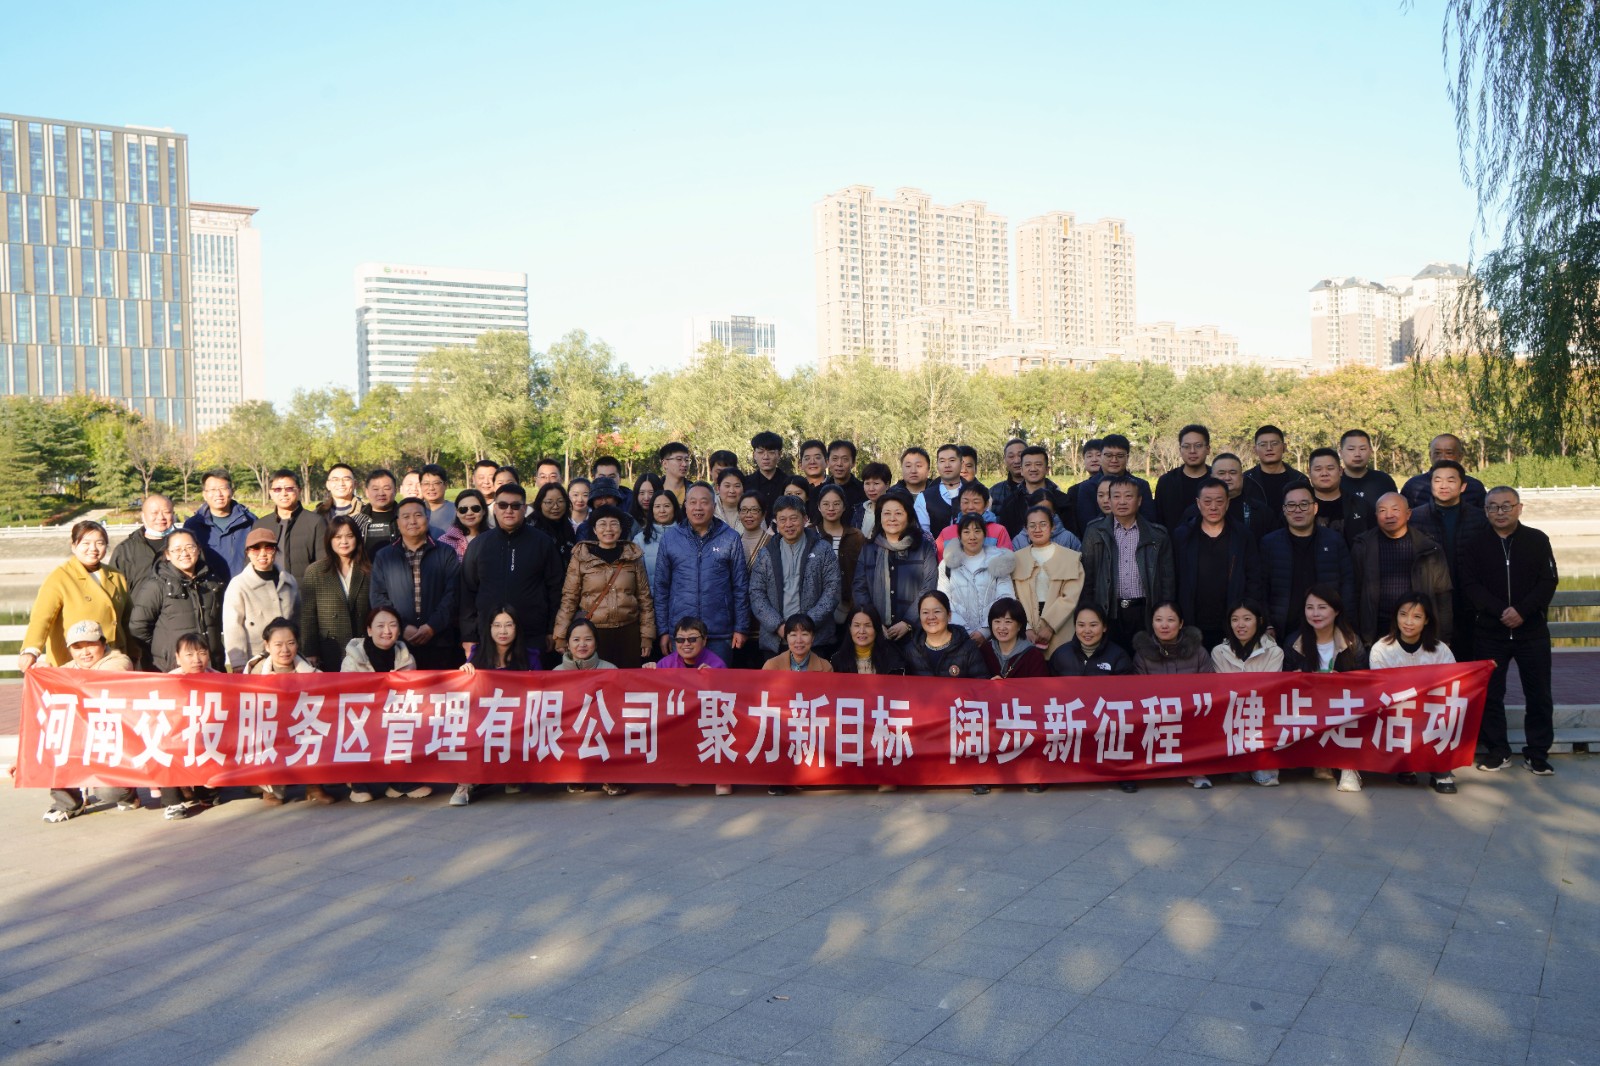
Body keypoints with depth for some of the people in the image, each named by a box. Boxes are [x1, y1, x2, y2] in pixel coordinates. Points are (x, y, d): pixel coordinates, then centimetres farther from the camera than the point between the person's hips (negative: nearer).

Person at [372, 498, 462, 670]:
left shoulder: (445, 554, 8)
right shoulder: (384, 557, 12)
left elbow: (452, 594, 0)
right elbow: (378, 597, 4)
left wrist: (432, 626, -13)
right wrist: (403, 628, -9)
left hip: (440, 644, -1)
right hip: (397, 644, 1)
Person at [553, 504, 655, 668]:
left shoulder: (633, 555, 4)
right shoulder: (581, 556, -1)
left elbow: (644, 597, 6)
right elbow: (569, 598, 0)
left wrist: (647, 635, 2)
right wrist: (561, 636, -4)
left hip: (628, 632, 1)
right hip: (592, 632, -1)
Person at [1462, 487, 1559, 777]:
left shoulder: (1537, 540, 1)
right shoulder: (1476, 544, 1)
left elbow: (1549, 581, -4)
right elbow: (1472, 585, -4)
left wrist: (1522, 611, -17)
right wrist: (1500, 611, -17)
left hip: (1532, 630, 0)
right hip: (1490, 631, 0)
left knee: (1539, 693, 4)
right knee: (1489, 693, 4)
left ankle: (1537, 753, 16)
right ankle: (1496, 750, 15)